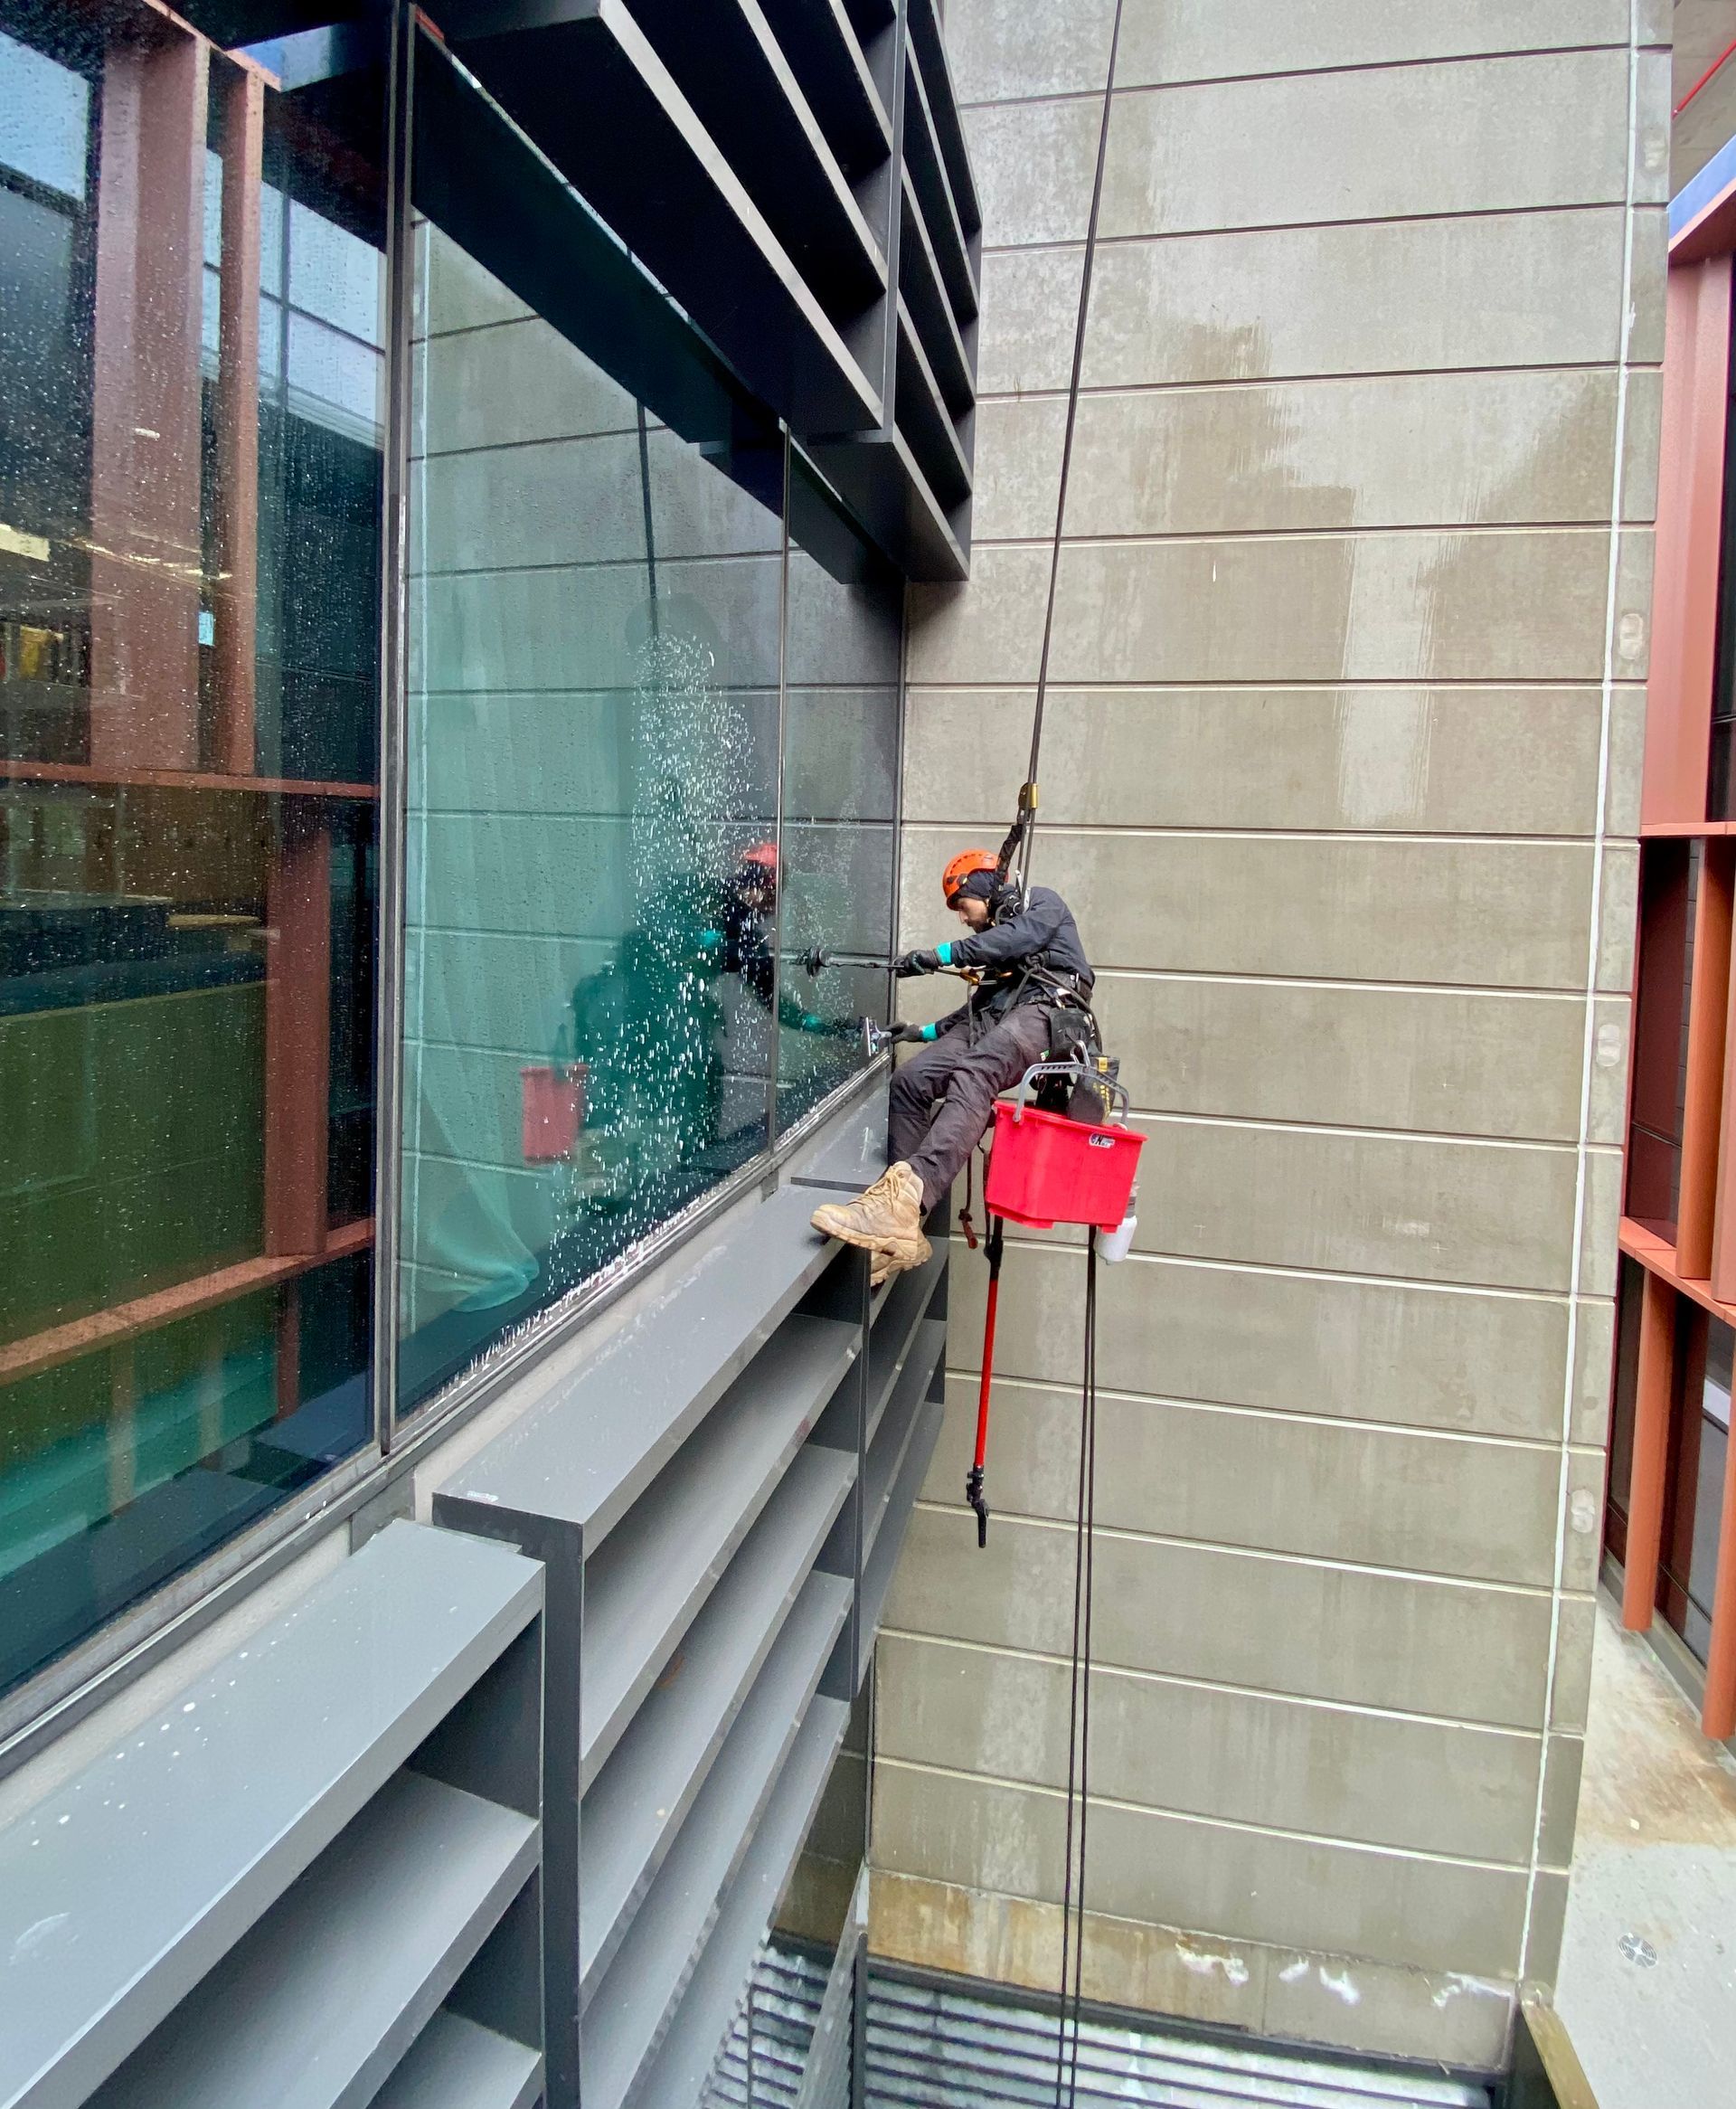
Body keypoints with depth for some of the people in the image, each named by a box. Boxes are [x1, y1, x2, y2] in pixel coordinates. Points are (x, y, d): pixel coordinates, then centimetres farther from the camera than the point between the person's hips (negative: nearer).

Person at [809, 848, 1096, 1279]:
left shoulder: (1043, 904, 15)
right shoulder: (992, 938, 37)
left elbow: (1016, 939, -8)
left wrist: (939, 955, -11)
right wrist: (927, 1031, 26)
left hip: (1046, 1011, -7)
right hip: (992, 1019, 7)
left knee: (972, 1076, -37)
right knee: (910, 1081, -19)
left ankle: (907, 1191, -59)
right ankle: (903, 1233, -24)